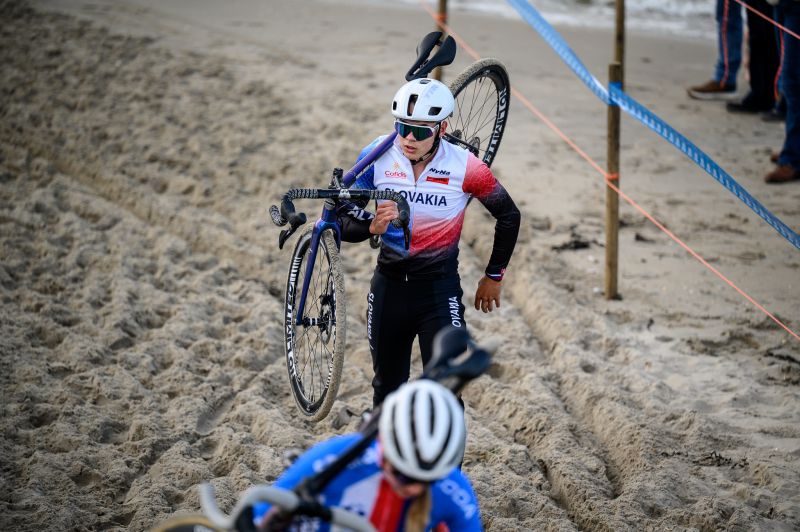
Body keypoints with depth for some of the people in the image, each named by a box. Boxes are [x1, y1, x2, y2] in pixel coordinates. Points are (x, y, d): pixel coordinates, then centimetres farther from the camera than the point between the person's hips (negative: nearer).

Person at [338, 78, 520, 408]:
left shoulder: (465, 168, -16)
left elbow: (508, 216, 1)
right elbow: (344, 225, -7)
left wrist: (494, 275, 8)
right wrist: (372, 226, -30)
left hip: (440, 288, -3)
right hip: (389, 284, 3)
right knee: (387, 387, 16)